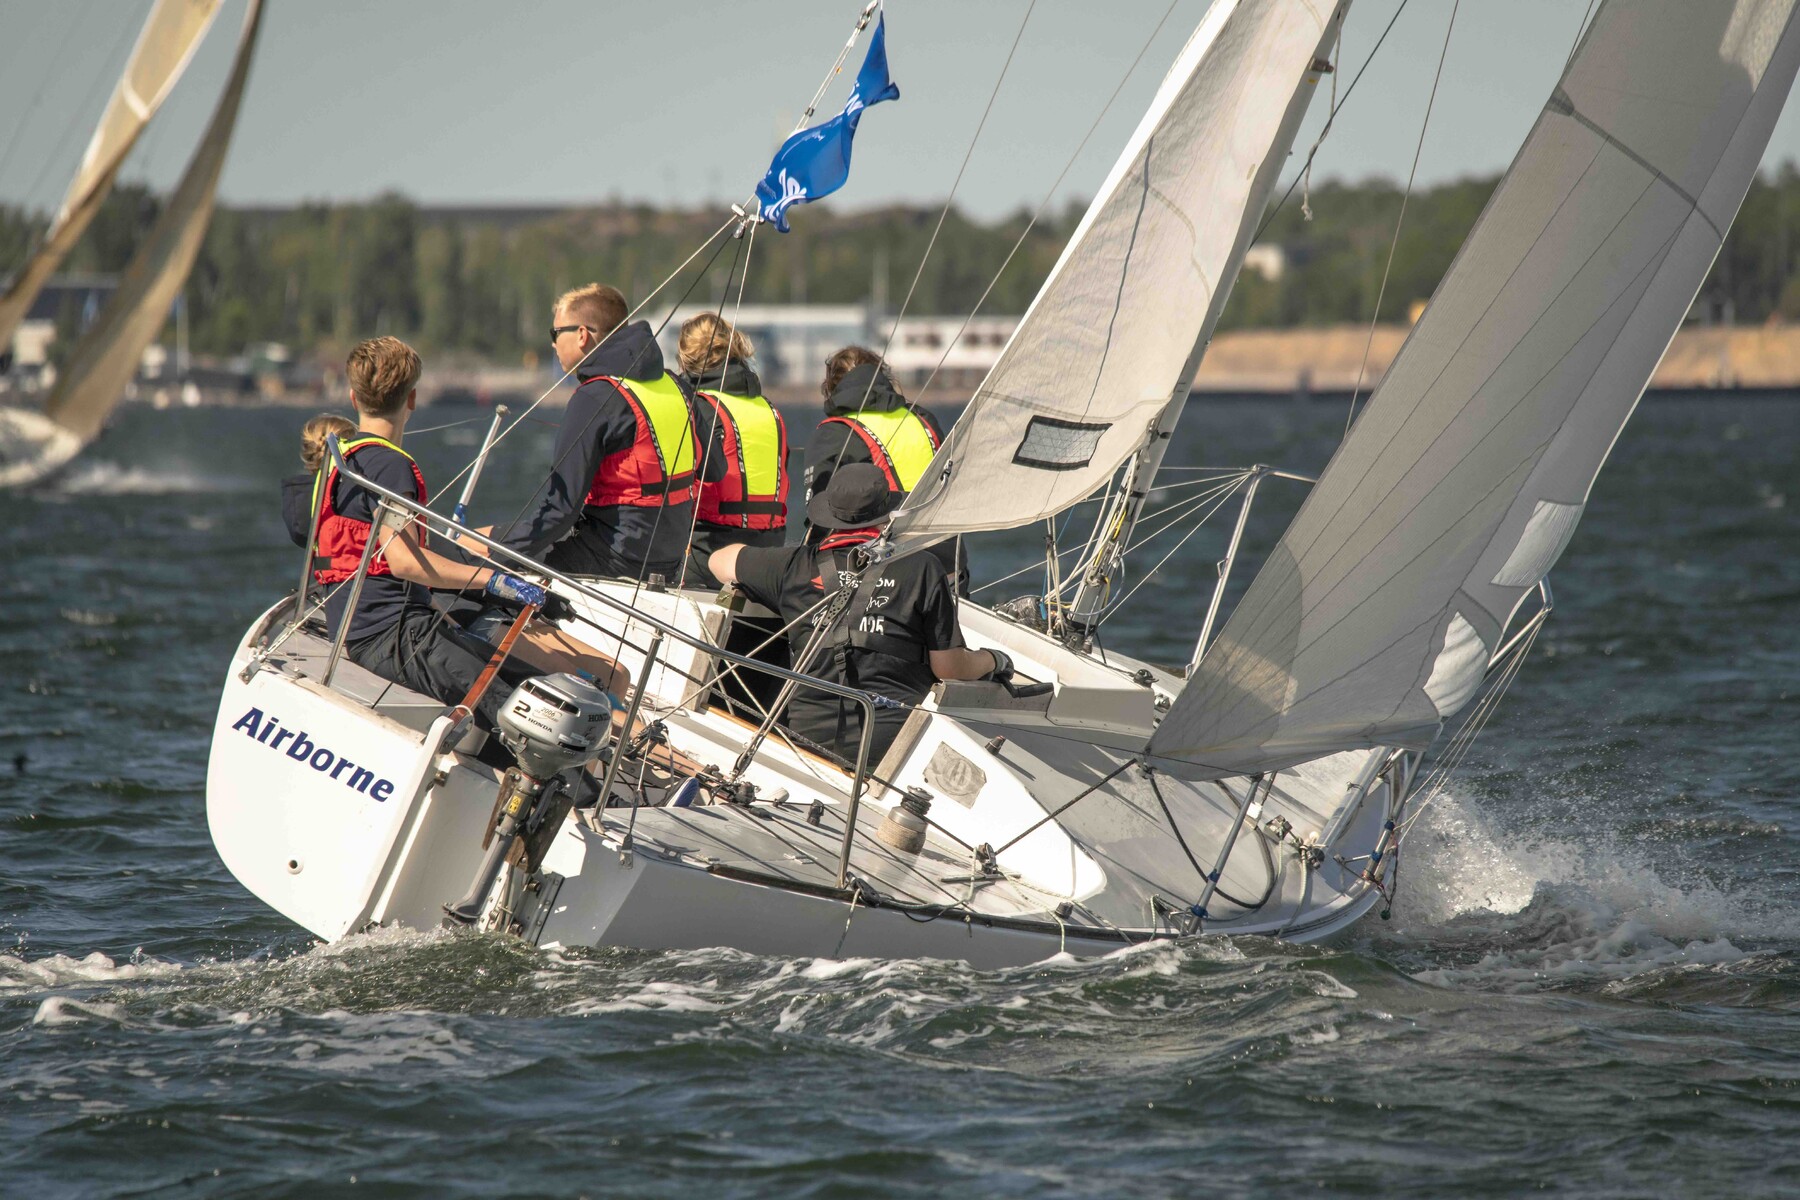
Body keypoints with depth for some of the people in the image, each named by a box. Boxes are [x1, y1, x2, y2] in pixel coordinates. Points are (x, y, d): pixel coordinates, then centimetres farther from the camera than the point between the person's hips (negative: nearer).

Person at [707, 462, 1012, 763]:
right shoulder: (923, 569, -1)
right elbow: (949, 668, 4)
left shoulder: (797, 566, 4)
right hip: (894, 740, -3)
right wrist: (994, 661, 25)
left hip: (812, 739, 3)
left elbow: (720, 560, 23)